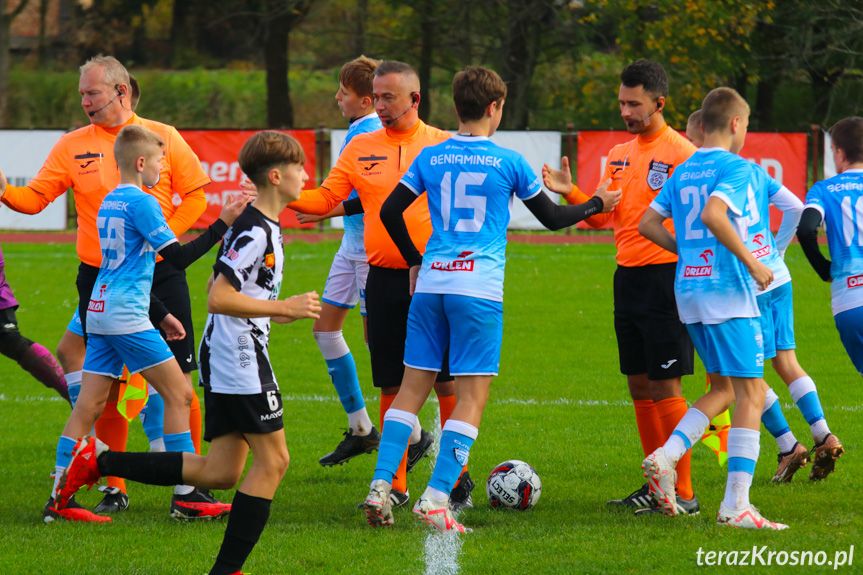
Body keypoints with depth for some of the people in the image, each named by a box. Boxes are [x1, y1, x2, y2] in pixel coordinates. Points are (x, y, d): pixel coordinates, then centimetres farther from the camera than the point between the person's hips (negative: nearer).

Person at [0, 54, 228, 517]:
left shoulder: (163, 137, 2)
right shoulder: (73, 146, 4)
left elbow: (194, 195, 5)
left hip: (159, 275, -1)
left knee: (177, 383, -3)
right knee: (107, 390, 3)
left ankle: (189, 486, 5)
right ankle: (114, 488, 13)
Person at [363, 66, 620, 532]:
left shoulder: (430, 158, 7)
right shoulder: (508, 162, -1)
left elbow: (390, 212, 8)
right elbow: (552, 218, 8)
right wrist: (596, 205, 26)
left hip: (430, 284, 4)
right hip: (479, 289, -4)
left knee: (412, 387, 10)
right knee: (472, 397, -1)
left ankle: (380, 487, 0)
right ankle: (435, 499, -11)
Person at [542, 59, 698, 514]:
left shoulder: (680, 153, -9)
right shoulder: (619, 155, 14)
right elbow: (602, 216, 15)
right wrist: (569, 192, -1)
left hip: (665, 276, -8)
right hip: (627, 274, 8)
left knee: (665, 386, -8)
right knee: (639, 385, 10)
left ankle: (683, 493, -4)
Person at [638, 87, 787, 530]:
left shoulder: (682, 172, 13)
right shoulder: (737, 168, -10)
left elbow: (649, 224, 13)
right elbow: (713, 214, -26)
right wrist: (750, 262, -19)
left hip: (689, 290, 8)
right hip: (728, 292, -8)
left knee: (724, 388, 19)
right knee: (750, 393, -4)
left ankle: (665, 457, 0)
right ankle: (736, 506, -10)